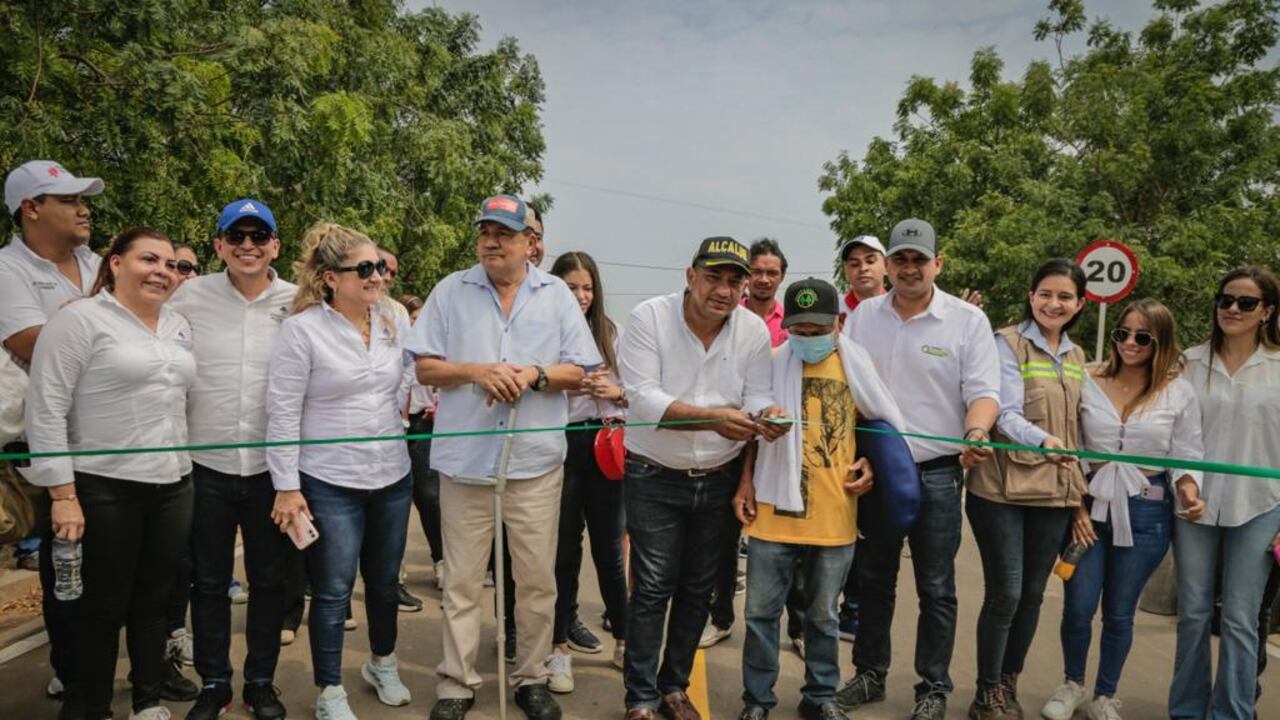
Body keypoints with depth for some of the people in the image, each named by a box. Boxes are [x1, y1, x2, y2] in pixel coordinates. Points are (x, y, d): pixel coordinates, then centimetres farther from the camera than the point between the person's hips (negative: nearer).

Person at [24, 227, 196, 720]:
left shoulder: (179, 326, 11)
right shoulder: (79, 319, -9)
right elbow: (45, 411, -12)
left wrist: (188, 474, 15)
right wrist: (63, 495, -15)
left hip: (173, 487, 6)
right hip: (105, 490, -5)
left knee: (155, 600, 14)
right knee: (105, 606, 7)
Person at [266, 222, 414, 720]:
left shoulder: (394, 320, 1)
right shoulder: (301, 328, -13)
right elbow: (282, 412, -12)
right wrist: (286, 487, -12)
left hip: (393, 476, 5)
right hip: (329, 483, -5)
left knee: (385, 580, 18)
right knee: (333, 590, 4)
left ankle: (382, 663, 42)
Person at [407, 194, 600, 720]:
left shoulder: (556, 295, 7)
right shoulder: (451, 291, 6)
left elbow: (580, 372, 5)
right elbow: (425, 367, 3)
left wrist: (536, 373, -13)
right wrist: (476, 371, -14)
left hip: (536, 460, 1)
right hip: (465, 458, 0)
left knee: (537, 580, 8)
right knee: (462, 582, 7)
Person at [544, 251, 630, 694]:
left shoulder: (610, 333, 9)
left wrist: (615, 392, -8)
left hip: (605, 445, 3)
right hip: (559, 445, -3)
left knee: (609, 547, 10)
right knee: (564, 548, 5)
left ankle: (624, 641, 24)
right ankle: (560, 647, 18)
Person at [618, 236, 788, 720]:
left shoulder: (754, 329, -3)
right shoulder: (648, 317, -14)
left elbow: (756, 397, -5)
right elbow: (644, 398, -22)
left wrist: (767, 414, -29)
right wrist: (714, 418, -33)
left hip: (719, 479, 4)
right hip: (654, 479, -3)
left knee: (698, 589, 14)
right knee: (652, 589, 0)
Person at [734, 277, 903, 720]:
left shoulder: (856, 365, 2)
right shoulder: (773, 363, 0)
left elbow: (877, 422, 13)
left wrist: (870, 464, -3)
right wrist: (745, 481, 1)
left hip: (834, 514, 1)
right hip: (774, 510, 0)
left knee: (823, 615, 14)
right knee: (762, 611, 6)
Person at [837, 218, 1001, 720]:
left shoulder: (968, 320, -4)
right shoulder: (863, 316, 4)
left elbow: (984, 392, -9)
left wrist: (975, 433, -29)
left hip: (936, 473, -3)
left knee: (936, 588, 7)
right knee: (873, 579, 14)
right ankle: (870, 674, 30)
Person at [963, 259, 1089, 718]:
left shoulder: (1076, 357, 13)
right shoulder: (1007, 343, -7)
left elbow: (1076, 425, 18)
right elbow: (1007, 414, -19)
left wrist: (1080, 488, 14)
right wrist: (1042, 441, -39)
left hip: (1055, 492, 6)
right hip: (1001, 490, -6)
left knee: (1032, 594, 13)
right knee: (1004, 594, -3)